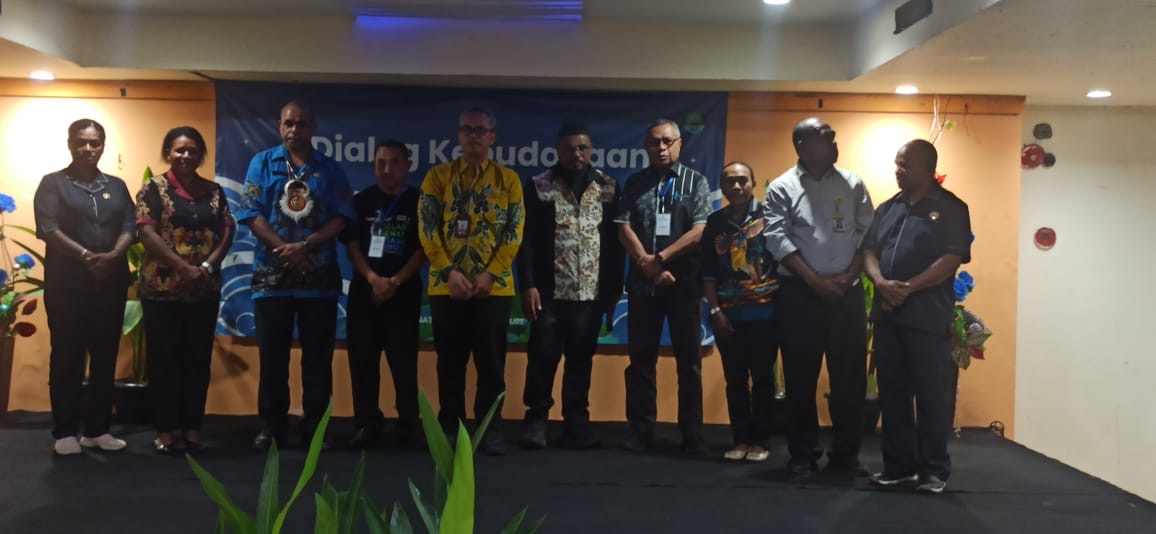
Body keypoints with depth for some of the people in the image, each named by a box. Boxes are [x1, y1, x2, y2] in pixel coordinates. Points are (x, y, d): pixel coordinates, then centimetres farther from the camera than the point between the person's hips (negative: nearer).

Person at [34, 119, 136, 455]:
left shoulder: (116, 186, 15)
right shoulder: (53, 183, 4)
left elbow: (130, 226, 4)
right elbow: (48, 228, -9)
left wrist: (114, 255, -15)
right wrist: (86, 255, -20)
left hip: (111, 282, 3)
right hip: (66, 283, -3)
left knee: (105, 356, 5)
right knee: (67, 356, 0)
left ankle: (97, 428, 13)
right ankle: (65, 431, 6)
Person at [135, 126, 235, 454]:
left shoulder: (214, 191, 11)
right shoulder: (154, 188, 0)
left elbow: (227, 231, 5)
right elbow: (146, 232, -10)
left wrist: (208, 266, -12)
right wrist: (185, 268, -17)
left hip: (205, 291, 3)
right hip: (162, 289, -3)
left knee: (198, 359, 7)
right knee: (164, 359, 2)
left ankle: (192, 426, 15)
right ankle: (165, 429, 10)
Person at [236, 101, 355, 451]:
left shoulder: (330, 169, 9)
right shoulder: (262, 163, 8)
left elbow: (341, 217, -1)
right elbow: (251, 214, -2)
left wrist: (304, 246, -13)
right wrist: (284, 249, -13)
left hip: (320, 276, 0)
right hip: (271, 275, 0)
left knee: (318, 356, 4)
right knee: (272, 355, 5)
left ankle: (315, 427, 13)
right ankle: (271, 427, 16)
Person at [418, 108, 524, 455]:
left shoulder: (508, 179, 6)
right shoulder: (437, 176, 6)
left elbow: (514, 231, 0)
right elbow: (427, 228, 0)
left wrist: (491, 274, -11)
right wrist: (449, 272, -12)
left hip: (494, 286, 0)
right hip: (446, 285, 1)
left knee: (491, 362, 3)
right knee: (450, 362, 6)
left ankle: (491, 429, 13)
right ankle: (450, 428, 17)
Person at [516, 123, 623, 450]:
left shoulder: (608, 188, 7)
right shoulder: (539, 187, 2)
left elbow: (615, 242, 7)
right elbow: (527, 241, -1)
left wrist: (614, 290, 5)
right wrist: (528, 285, -10)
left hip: (591, 292, 2)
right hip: (550, 291, -2)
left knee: (581, 360, 7)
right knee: (543, 356, 1)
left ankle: (576, 424, 17)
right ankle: (536, 420, 14)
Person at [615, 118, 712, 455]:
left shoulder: (695, 181, 4)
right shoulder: (635, 183, 10)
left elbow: (699, 231, -7)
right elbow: (624, 228, 1)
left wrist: (659, 258, -12)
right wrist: (648, 266, -11)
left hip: (685, 283, -2)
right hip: (642, 283, 2)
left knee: (689, 360, 3)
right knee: (641, 359, 5)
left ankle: (692, 435, 10)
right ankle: (641, 430, 14)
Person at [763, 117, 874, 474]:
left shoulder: (852, 184, 9)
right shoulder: (782, 188, 0)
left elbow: (867, 234, 6)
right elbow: (777, 239, -8)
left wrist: (848, 277, -7)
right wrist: (815, 281, -13)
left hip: (847, 293, 3)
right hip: (800, 293, -2)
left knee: (850, 375, 4)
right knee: (801, 377, 3)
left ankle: (845, 453, 15)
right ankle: (803, 453, 14)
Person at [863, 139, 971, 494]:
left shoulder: (950, 208, -1)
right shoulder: (888, 208, 16)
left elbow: (951, 259, -11)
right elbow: (869, 251, 9)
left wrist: (908, 288, -18)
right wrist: (881, 283, -11)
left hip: (928, 316, -5)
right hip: (887, 314, 5)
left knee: (932, 394, -1)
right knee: (892, 393, 9)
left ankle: (934, 469, 9)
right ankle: (898, 464, 19)